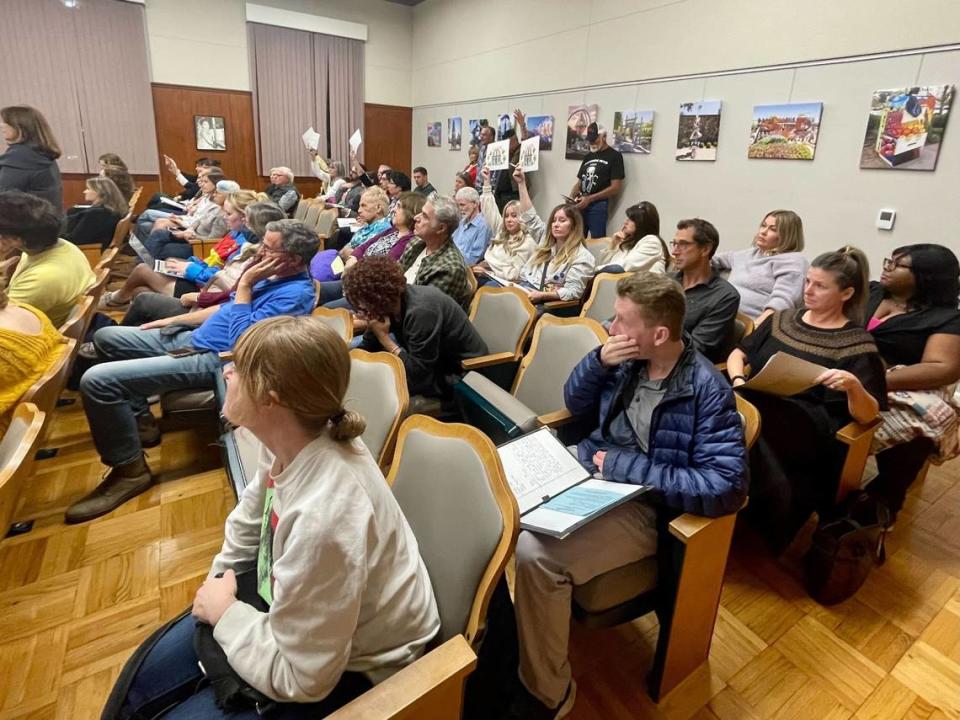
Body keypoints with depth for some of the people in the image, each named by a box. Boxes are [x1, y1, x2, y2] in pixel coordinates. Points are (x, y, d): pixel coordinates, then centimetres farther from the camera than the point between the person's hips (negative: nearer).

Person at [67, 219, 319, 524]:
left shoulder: (295, 294, -22)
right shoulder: (274, 274, 9)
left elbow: (241, 341, -29)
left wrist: (244, 285, -21)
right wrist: (172, 320, 22)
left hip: (213, 360, -11)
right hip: (194, 338, 11)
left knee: (97, 381, -20)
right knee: (105, 337, 20)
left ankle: (130, 470, -3)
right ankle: (141, 421, 22)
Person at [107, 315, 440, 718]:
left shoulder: (322, 517, -43)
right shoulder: (288, 440, -17)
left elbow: (300, 678, -26)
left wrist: (224, 611, -14)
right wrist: (218, 587, 7)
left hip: (352, 667, -6)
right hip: (296, 607, 7)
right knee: (145, 680, 18)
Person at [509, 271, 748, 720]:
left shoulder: (708, 392, -18)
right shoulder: (628, 358, 1)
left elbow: (727, 487, -25)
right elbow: (575, 405, 12)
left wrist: (626, 465, -23)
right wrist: (599, 360, -10)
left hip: (644, 506, -7)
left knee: (535, 554, -29)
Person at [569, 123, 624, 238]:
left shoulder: (614, 156, -1)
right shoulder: (588, 156, 18)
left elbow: (615, 188, -8)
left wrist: (590, 199, -14)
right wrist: (571, 199, 0)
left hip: (598, 205, -6)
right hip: (580, 204, 6)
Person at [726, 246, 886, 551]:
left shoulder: (857, 343, 3)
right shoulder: (782, 318, 17)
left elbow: (868, 415, -3)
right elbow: (738, 354, 17)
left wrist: (853, 385, -25)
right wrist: (739, 381, -5)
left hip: (807, 425, -5)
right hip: (756, 403, 5)